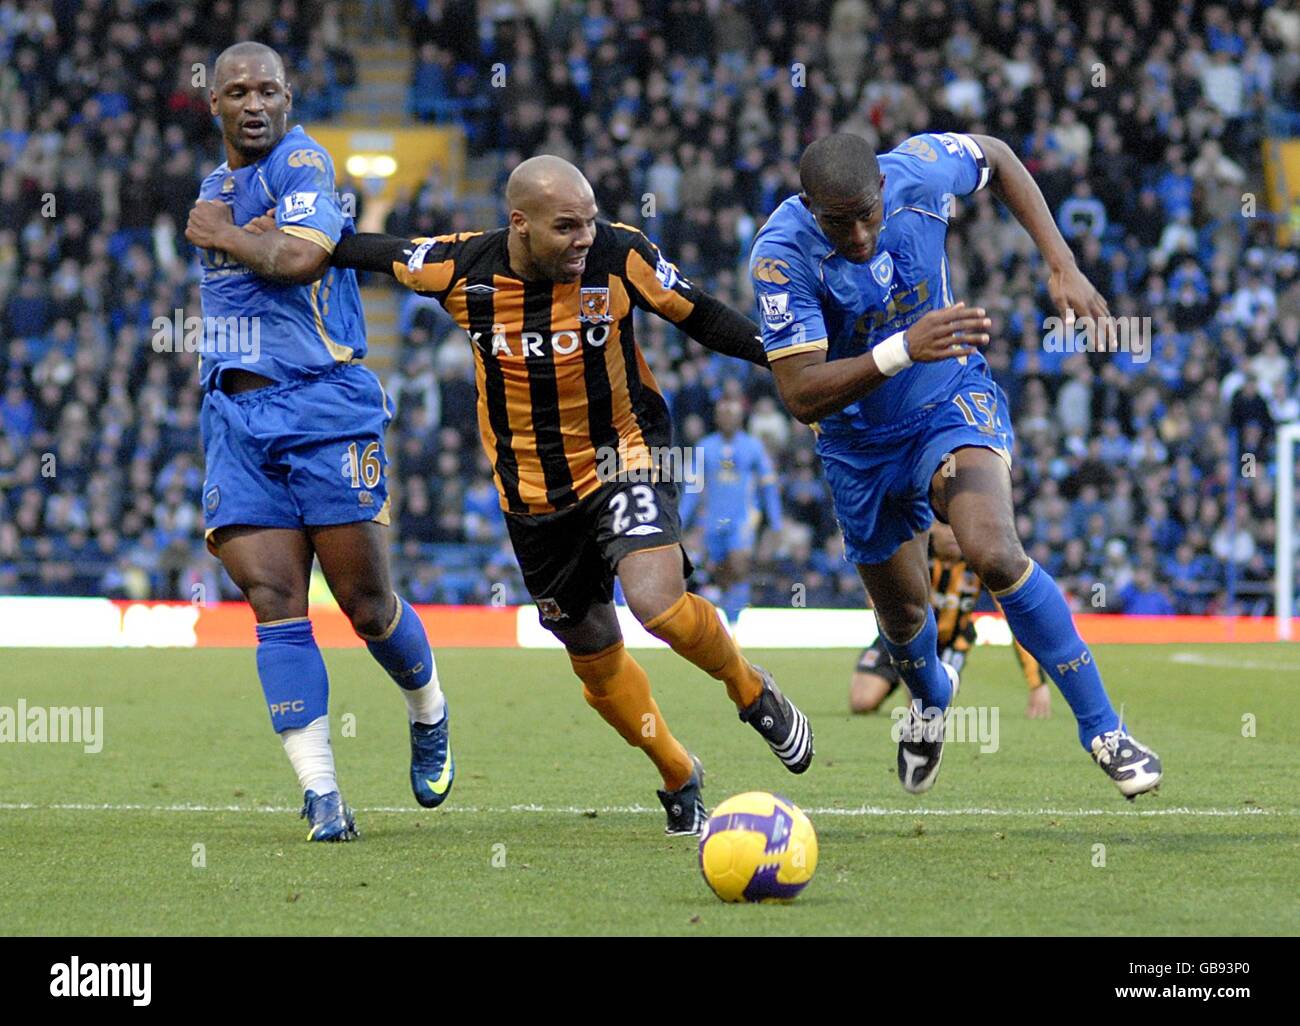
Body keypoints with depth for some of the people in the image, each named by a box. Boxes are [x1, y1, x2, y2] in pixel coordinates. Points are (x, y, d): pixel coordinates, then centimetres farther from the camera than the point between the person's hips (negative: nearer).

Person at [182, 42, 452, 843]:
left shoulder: (302, 161, -7)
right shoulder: (218, 185, 19)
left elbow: (301, 258, -24)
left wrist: (223, 236, -10)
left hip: (324, 405, -6)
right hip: (236, 414, 6)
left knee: (366, 602, -3)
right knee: (274, 600, -7)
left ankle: (429, 714, 29)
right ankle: (322, 796, -8)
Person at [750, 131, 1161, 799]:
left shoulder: (918, 173, -22)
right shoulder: (782, 255, -29)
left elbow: (996, 158, 2)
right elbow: (801, 396, -34)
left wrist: (1062, 264, -6)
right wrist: (902, 350, -49)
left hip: (953, 399, -1)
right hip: (859, 440, 1)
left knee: (994, 552, -29)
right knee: (903, 615, 18)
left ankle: (1101, 728, -17)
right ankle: (931, 696, 57)